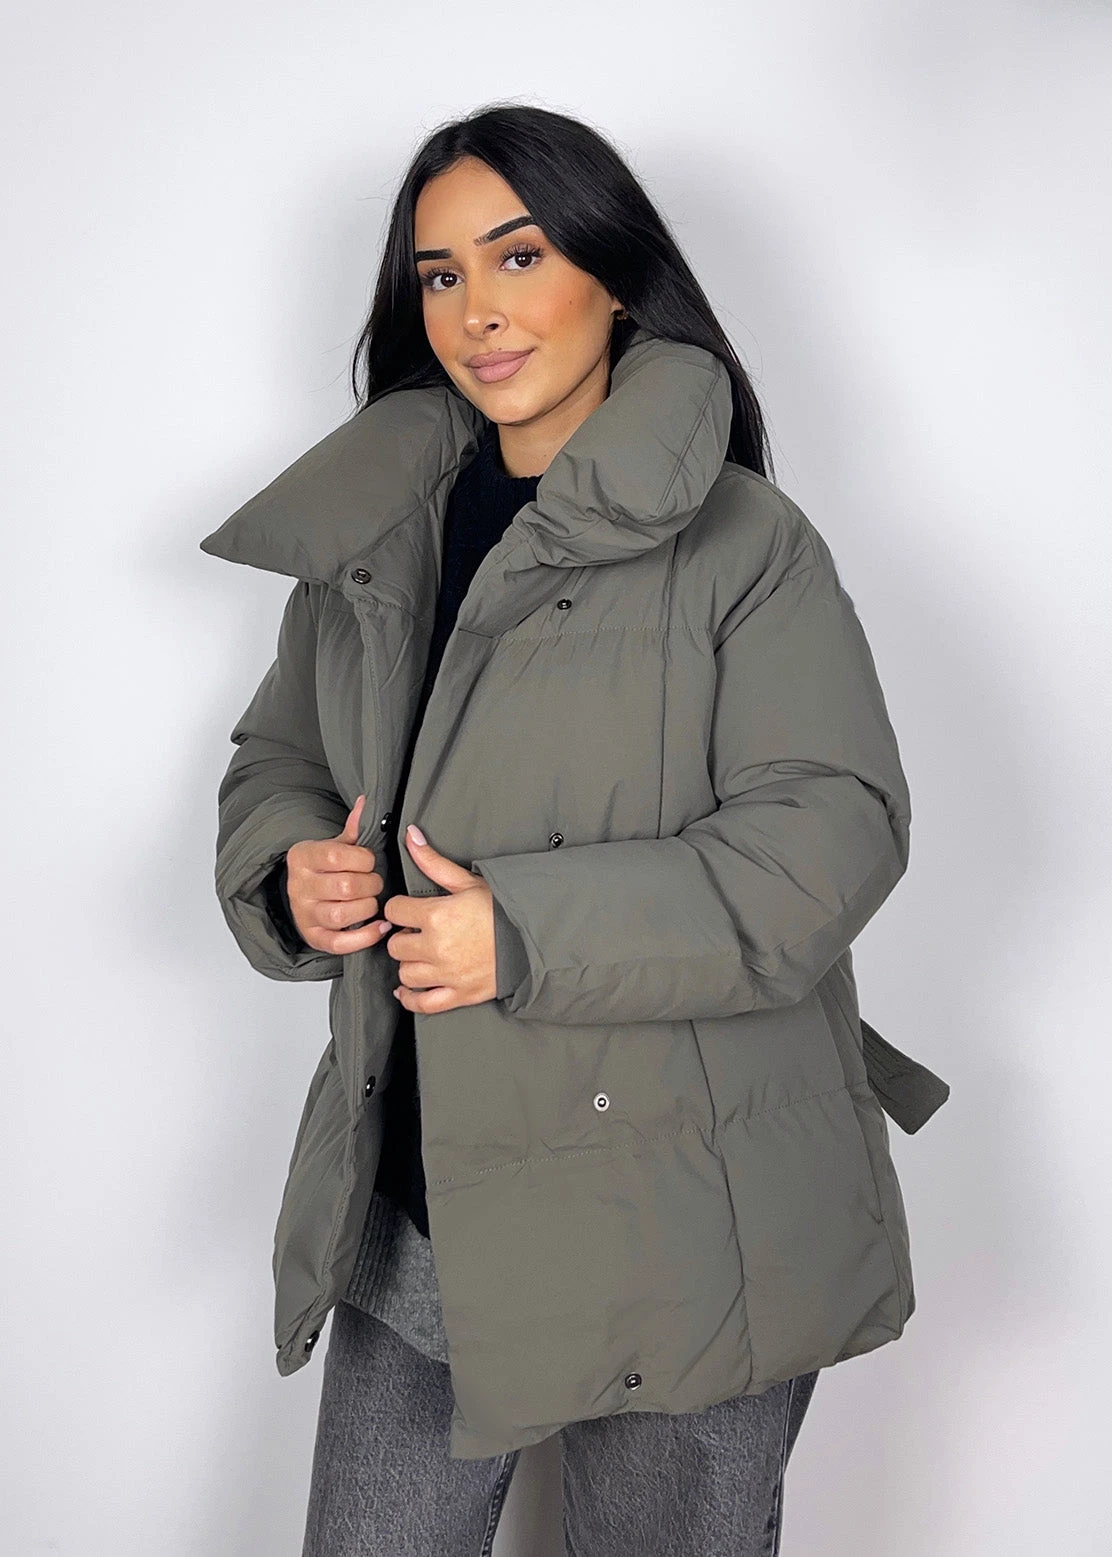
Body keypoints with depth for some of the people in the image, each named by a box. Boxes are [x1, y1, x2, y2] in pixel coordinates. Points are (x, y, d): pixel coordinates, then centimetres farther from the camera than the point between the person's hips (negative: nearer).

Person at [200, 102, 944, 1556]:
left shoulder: (741, 541, -10)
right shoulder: (373, 533, 8)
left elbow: (836, 828, -16)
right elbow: (275, 759, 17)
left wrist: (532, 933, -23)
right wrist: (290, 871, -7)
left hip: (679, 1232, -4)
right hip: (411, 1216, 5)